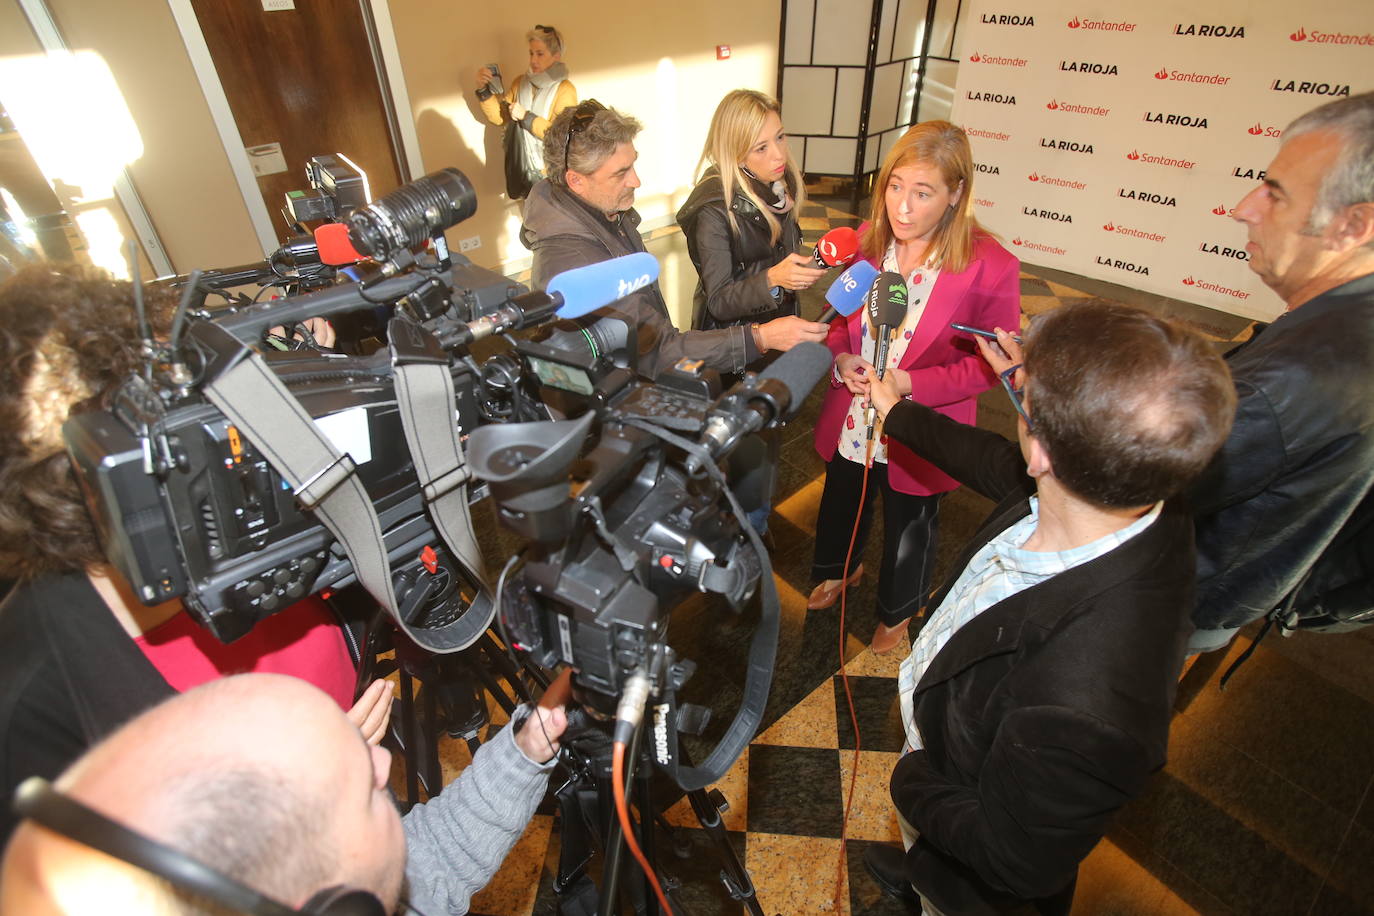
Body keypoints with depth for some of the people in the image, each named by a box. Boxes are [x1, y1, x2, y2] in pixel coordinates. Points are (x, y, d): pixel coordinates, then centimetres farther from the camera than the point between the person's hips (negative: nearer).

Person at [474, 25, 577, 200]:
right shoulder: (520, 82, 6)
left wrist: (525, 116, -20)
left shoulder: (565, 90, -11)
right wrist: (483, 89, -11)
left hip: (548, 172, -5)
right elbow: (499, 117, 4)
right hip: (520, 165, 5)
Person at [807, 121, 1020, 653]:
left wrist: (912, 384, -26)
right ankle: (840, 569, 62)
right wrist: (841, 356, -16)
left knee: (909, 528, 22)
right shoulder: (867, 242, -9)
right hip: (851, 423, 4)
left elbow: (992, 363, -15)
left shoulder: (990, 267, -22)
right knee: (841, 505, 28)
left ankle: (897, 610, 53)